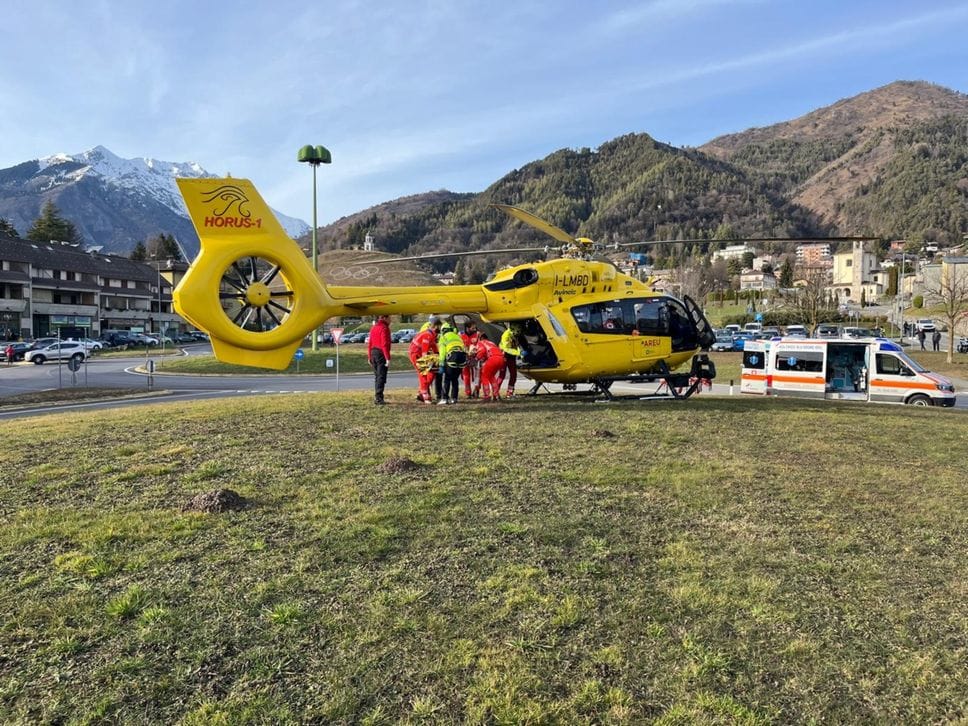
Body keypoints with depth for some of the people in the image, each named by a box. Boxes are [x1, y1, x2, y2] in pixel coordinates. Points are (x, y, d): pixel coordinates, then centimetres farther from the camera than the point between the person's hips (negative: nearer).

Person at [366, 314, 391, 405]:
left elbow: (369, 343, 17)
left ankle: (377, 397, 18)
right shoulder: (384, 328, -11)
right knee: (381, 377, -6)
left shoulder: (373, 328, 15)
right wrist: (388, 358, -20)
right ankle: (378, 398, -9)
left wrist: (369, 357, 22)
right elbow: (385, 344, -19)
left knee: (377, 377, 15)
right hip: (381, 354, -9)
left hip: (373, 353, 9)